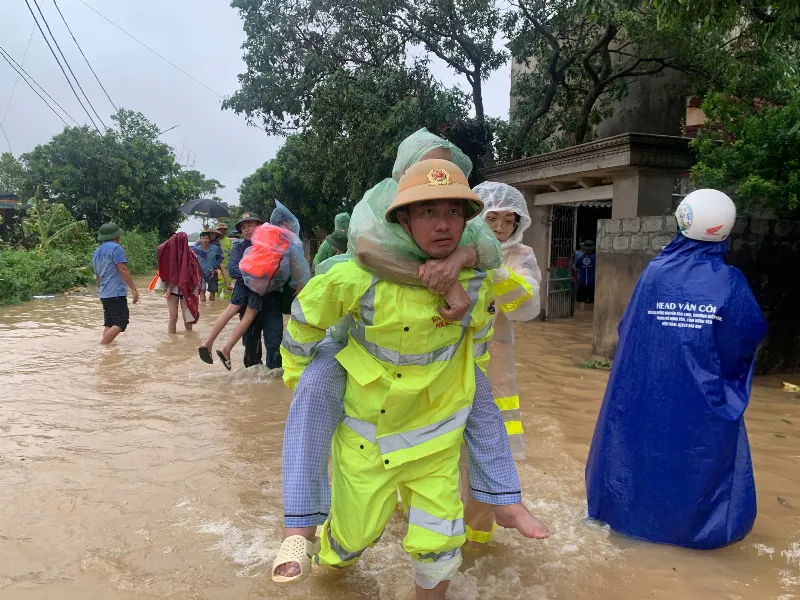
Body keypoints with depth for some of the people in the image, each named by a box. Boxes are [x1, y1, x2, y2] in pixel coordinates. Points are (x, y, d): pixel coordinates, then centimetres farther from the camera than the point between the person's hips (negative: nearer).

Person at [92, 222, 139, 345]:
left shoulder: (97, 252, 19)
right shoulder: (115, 248, -8)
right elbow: (123, 270, -16)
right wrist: (134, 289, -17)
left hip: (104, 294, 9)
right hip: (116, 293, -9)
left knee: (109, 323, 12)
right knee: (121, 323, -11)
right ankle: (101, 346, -20)